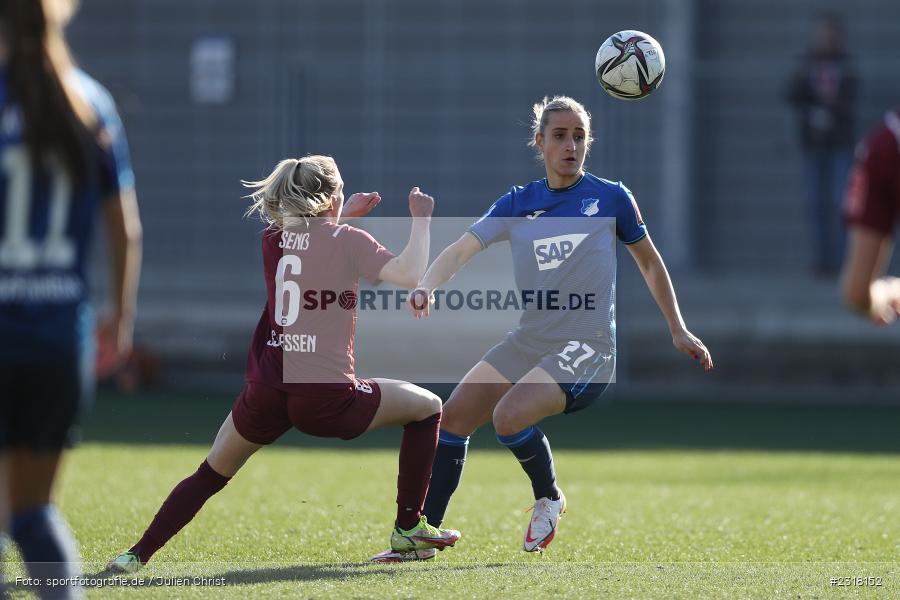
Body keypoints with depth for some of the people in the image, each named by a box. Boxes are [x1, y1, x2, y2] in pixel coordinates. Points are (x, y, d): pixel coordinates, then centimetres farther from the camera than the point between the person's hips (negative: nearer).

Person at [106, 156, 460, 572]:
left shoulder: (272, 241, 12)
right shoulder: (347, 241, -3)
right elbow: (409, 274, -16)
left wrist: (344, 217, 36)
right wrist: (422, 220, -3)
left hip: (265, 393, 4)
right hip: (325, 397, -4)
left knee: (211, 475, 23)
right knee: (427, 407, 18)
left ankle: (138, 554, 10)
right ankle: (408, 530, 17)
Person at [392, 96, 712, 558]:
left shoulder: (610, 198, -1)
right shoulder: (518, 204, 6)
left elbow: (649, 262, 12)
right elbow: (462, 249, -6)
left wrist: (678, 330, 13)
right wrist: (427, 286, -26)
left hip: (587, 347, -5)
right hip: (528, 342, 5)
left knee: (509, 416, -26)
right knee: (452, 418, -4)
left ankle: (549, 498, 1)